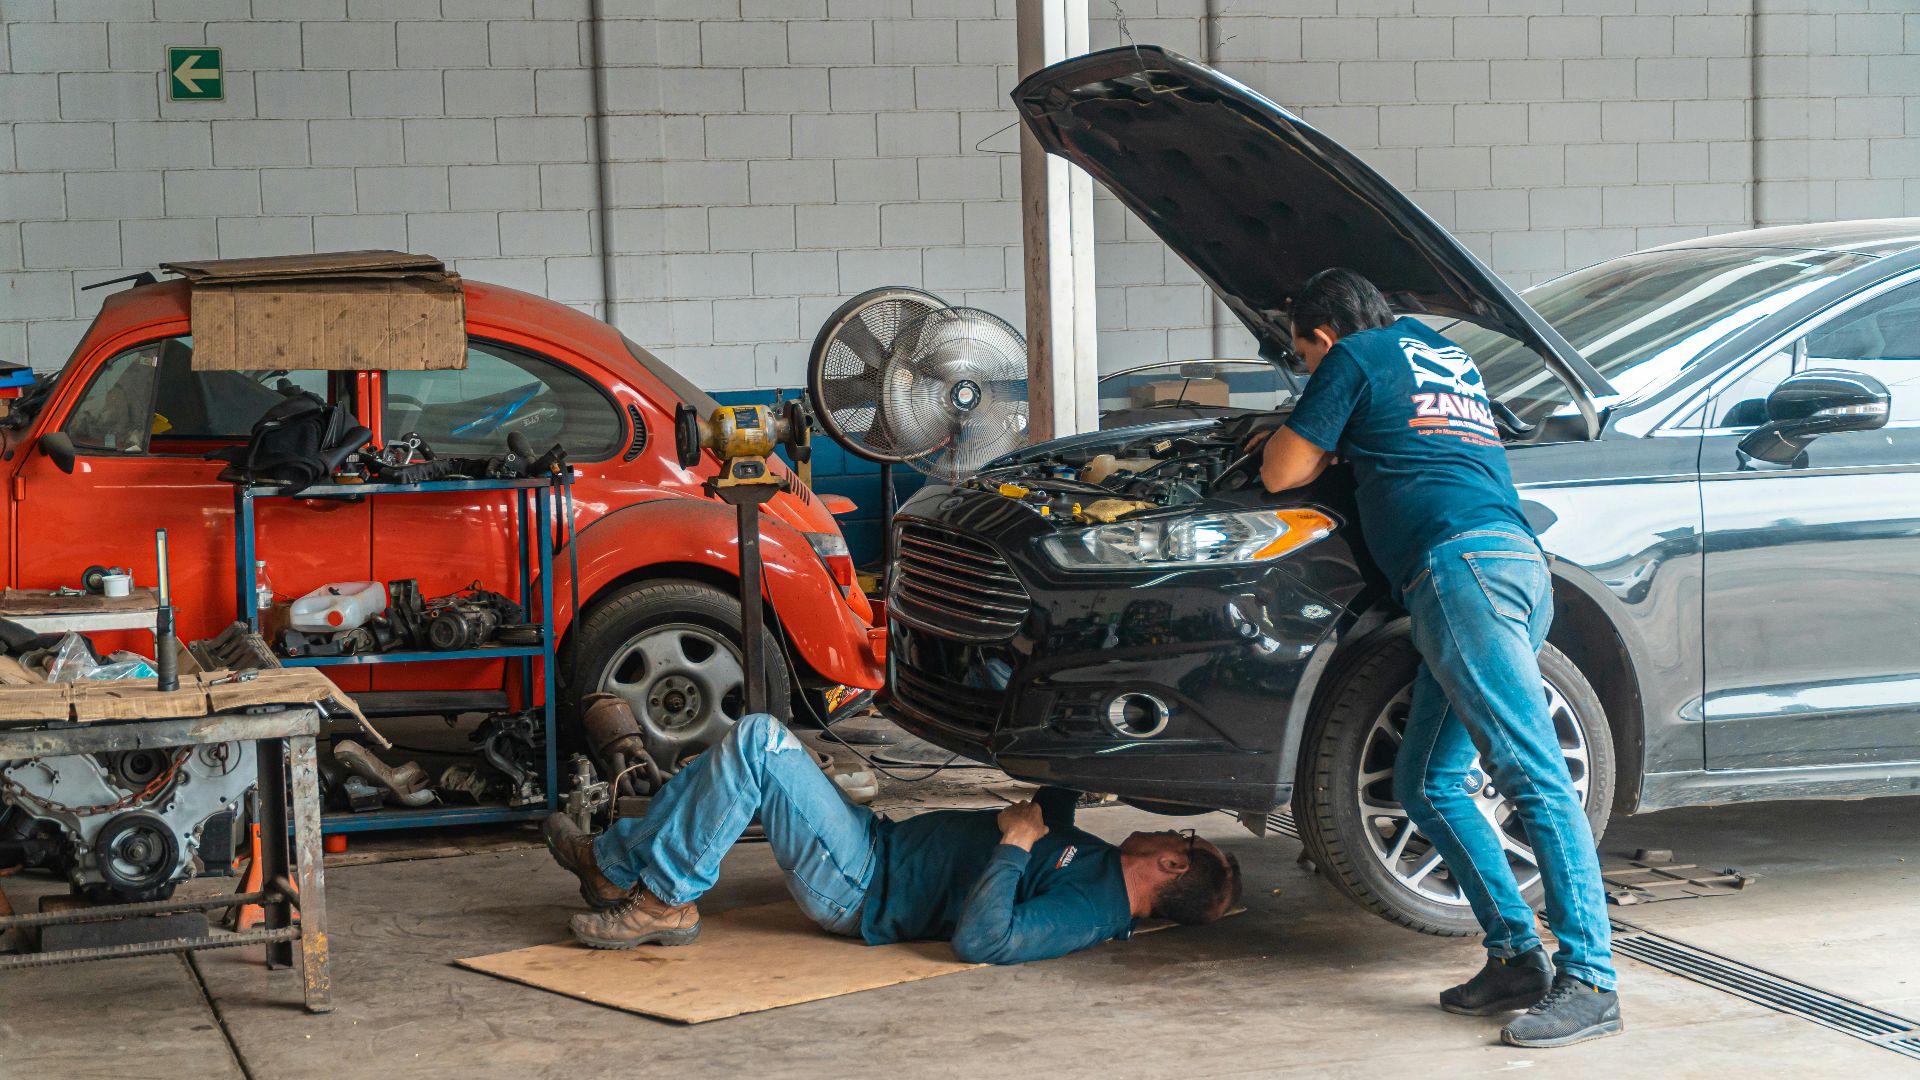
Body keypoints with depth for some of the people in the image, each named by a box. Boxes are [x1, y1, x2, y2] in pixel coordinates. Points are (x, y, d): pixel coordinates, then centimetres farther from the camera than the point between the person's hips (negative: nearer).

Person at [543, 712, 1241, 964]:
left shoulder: (1092, 909, -22)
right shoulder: (1095, 861, 8)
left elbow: (981, 940, -35)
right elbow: (1052, 810, 27)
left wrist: (1015, 841, -26)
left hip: (863, 888, -10)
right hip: (884, 844, 10)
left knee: (756, 742, -20)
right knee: (738, 756, 13)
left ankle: (664, 901, -8)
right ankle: (614, 863, 18)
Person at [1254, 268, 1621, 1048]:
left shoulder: (1355, 359, 8)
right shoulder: (1443, 353, 31)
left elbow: (1280, 473, 10)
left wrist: (1322, 448, 29)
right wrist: (1345, 443, 48)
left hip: (1462, 565, -9)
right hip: (1519, 565, 9)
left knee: (1536, 778, -16)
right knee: (1426, 782, 11)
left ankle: (1588, 981, -22)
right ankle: (1517, 959, 4)